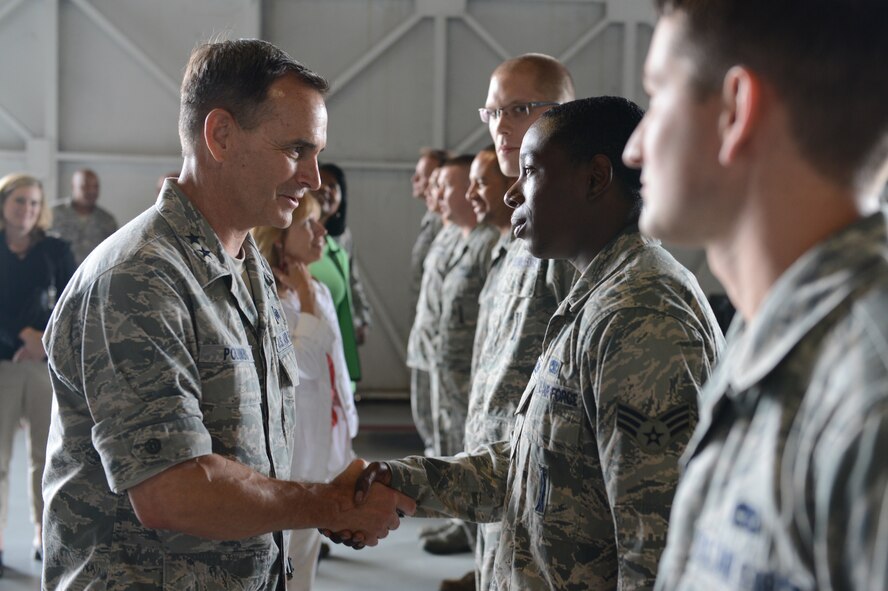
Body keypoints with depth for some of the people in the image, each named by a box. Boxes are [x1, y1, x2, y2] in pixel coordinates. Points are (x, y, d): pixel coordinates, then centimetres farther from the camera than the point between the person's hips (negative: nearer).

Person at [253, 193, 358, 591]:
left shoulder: (319, 291, 9)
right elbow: (307, 364, -26)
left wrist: (346, 435, 17)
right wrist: (305, 298, -16)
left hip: (324, 446, 8)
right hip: (289, 454, -8)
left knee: (304, 558, 18)